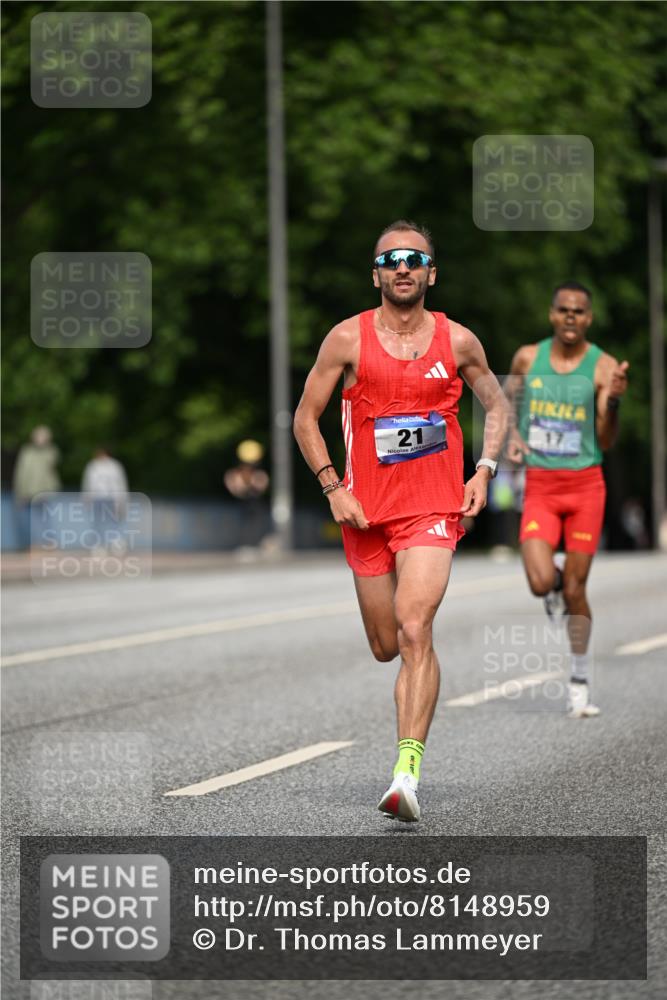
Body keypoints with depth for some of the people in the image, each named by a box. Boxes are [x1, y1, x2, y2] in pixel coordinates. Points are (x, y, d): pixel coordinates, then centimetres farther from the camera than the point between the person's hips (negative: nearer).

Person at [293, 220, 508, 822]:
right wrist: (333, 489, -4)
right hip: (367, 511, 2)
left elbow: (496, 404, 18)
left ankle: (408, 770, -25)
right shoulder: (348, 339, -1)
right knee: (386, 648, 10)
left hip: (434, 507, -2)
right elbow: (306, 417, 6)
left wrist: (484, 470, 3)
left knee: (415, 631, -20)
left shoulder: (457, 341, 2)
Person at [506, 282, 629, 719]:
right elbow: (507, 402, 19)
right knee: (541, 583, -17)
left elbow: (606, 443, -6)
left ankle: (581, 679, 18)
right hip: (539, 486, 1)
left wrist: (613, 401, -23)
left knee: (575, 589, 1)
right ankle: (556, 571, 21)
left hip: (585, 485, -1)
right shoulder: (528, 357, 2)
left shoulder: (603, 367, -4)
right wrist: (513, 435, -1)